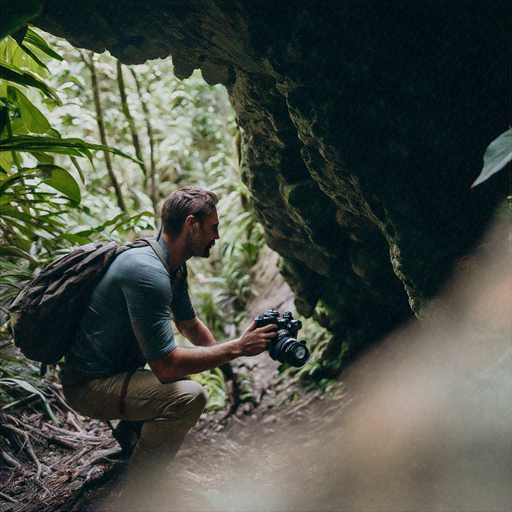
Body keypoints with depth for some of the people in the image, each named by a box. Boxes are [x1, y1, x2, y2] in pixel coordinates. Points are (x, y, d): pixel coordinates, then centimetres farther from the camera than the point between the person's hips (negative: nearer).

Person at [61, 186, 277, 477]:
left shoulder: (175, 268, 5)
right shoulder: (147, 272, -27)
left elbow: (190, 325, 21)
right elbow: (167, 365, -30)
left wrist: (223, 356, 7)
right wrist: (237, 348, -23)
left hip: (117, 373, 10)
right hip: (90, 385, -10)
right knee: (188, 396, -28)